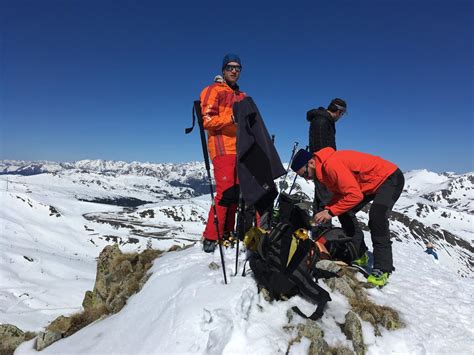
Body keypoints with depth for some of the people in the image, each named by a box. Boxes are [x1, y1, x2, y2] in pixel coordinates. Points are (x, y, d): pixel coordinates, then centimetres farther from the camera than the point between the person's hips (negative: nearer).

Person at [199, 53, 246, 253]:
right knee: (225, 192, -15)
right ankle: (210, 238, -6)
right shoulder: (213, 91, 4)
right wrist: (231, 118, -21)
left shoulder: (242, 96, 25)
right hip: (222, 148, -7)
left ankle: (227, 233, 16)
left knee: (235, 192, 6)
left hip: (239, 148, 7)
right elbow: (206, 120, -9)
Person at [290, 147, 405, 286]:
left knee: (376, 216, -29)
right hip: (371, 182, 10)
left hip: (390, 177, -10)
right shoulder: (323, 168, -2)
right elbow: (340, 193, 3)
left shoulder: (332, 164, -32)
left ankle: (383, 268, -18)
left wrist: (331, 212, -27)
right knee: (345, 211, 3)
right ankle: (358, 254, 12)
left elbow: (355, 195, -33)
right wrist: (327, 210, -12)